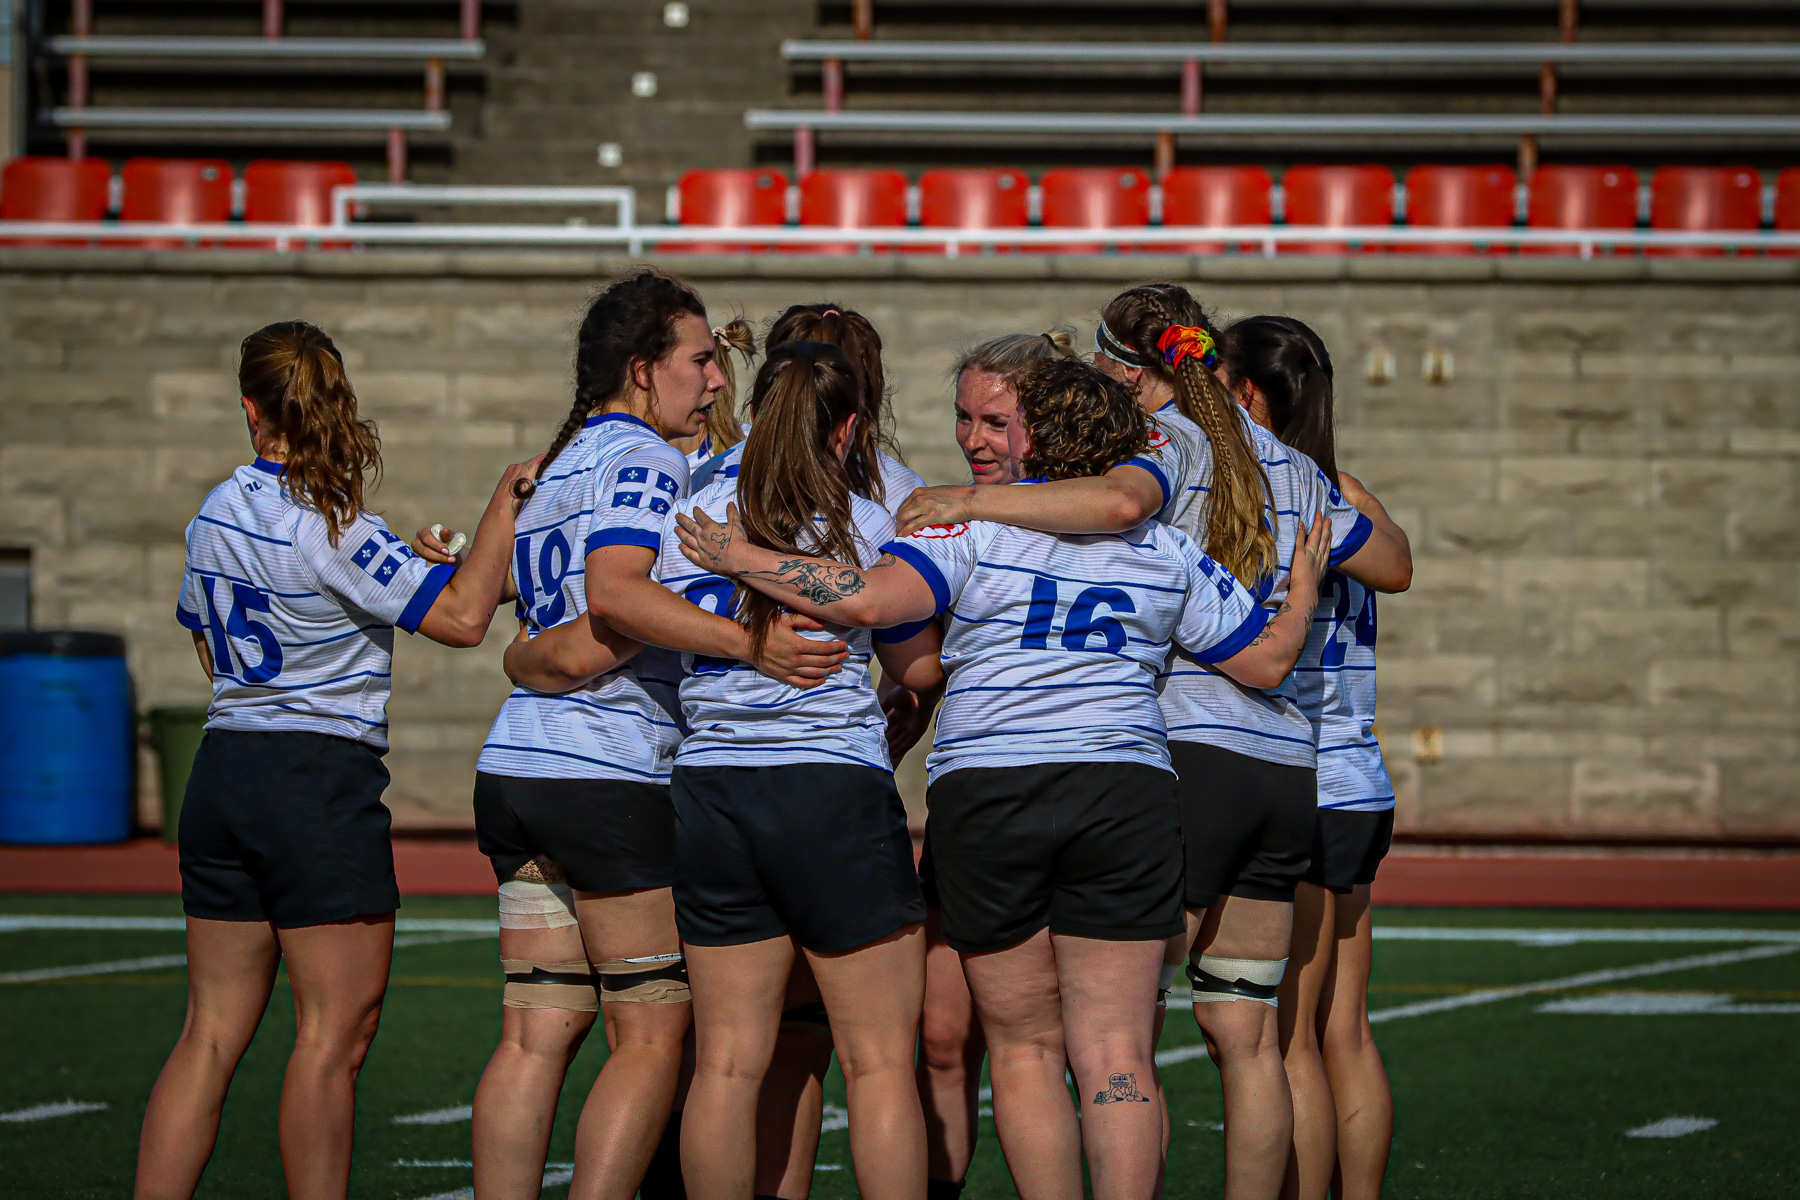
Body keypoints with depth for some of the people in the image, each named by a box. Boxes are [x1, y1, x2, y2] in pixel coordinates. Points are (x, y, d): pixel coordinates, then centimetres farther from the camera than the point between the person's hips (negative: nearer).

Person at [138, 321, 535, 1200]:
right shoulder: (331, 529, -15)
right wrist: (506, 500, -9)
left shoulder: (216, 516, 7)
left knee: (210, 1033, 9)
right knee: (335, 1031, -1)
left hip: (223, 769, 7)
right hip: (321, 780, -7)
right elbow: (462, 616, -18)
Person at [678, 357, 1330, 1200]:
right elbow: (1266, 662, 13)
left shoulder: (974, 524, -2)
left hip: (985, 793, -2)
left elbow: (872, 600, -17)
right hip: (1126, 794, 2)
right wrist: (1303, 593, 32)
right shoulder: (1164, 550, 9)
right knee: (1116, 1057, 1)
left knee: (1024, 1050, 8)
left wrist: (742, 559, -7)